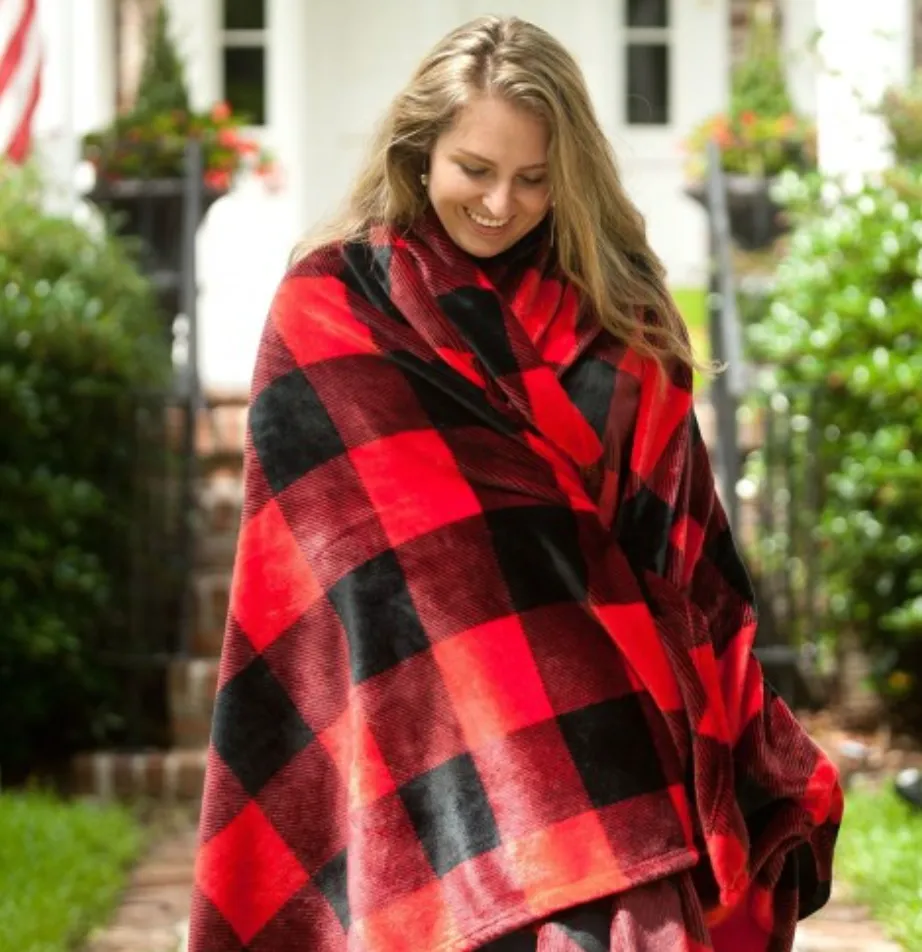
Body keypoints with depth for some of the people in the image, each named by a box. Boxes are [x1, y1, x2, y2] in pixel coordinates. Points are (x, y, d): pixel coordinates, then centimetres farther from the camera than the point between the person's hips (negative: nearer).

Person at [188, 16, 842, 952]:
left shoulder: (621, 321, 11)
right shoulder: (328, 312, 3)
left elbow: (684, 549, 13)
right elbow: (344, 567, 0)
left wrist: (761, 761, 10)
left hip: (611, 725, 3)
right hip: (434, 747, -2)